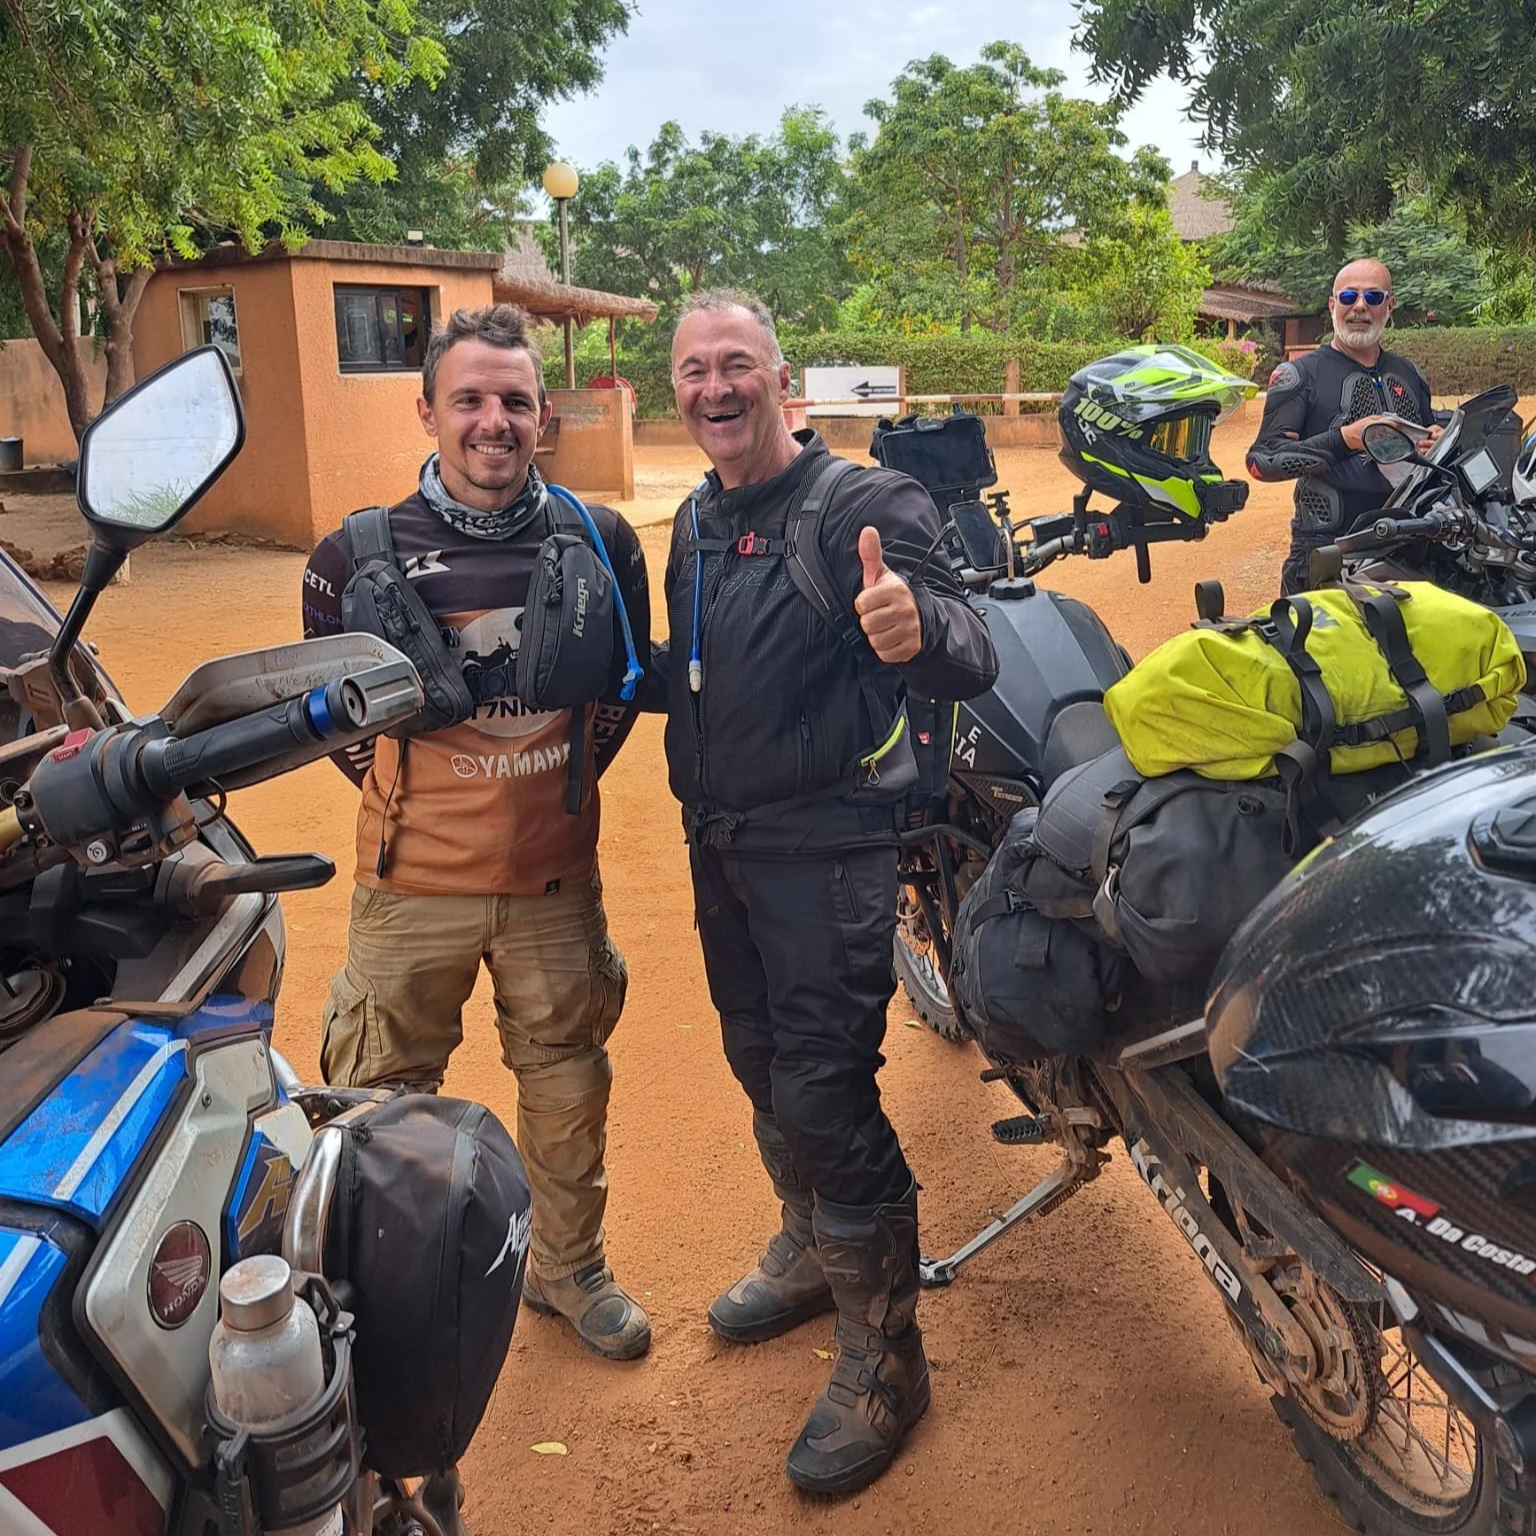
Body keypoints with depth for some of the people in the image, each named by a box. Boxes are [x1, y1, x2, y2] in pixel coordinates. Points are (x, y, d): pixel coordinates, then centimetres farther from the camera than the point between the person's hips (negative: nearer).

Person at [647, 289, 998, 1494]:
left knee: (825, 1094, -6)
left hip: (824, 844, -8)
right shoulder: (695, 522, 10)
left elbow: (974, 663, -27)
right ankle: (813, 1252, 44)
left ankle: (885, 1357, 14)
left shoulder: (863, 504, -13)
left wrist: (918, 626, -49)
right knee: (761, 1063, 20)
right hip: (719, 840, 8)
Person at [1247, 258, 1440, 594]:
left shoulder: (1409, 375, 16)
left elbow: (1429, 441, 29)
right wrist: (1344, 439, -22)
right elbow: (1261, 461, -12)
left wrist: (1437, 442, 3)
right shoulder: (1301, 375, -2)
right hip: (1325, 553, -5)